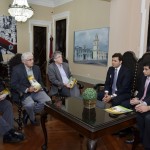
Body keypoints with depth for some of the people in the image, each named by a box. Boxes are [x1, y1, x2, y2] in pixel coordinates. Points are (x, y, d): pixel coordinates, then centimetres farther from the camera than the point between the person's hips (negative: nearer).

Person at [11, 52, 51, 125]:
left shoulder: (36, 68, 10)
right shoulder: (16, 69, -6)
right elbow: (13, 84, -9)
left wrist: (39, 87, -8)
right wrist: (27, 89, -20)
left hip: (36, 90, 5)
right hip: (24, 92, -4)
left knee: (48, 101, -20)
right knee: (30, 104, -34)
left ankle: (27, 114, 0)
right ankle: (32, 118, 4)